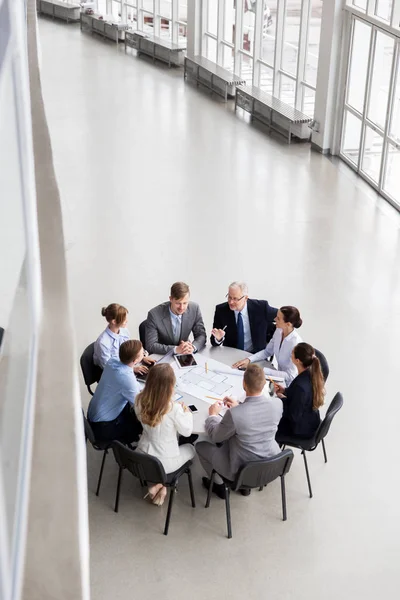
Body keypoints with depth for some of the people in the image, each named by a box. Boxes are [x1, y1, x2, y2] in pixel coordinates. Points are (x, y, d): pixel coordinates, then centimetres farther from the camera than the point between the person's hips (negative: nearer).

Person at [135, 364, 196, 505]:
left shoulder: (140, 401, -15)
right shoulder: (174, 408, -29)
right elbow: (187, 432, -11)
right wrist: (187, 412, 6)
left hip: (142, 457, 4)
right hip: (164, 463, -4)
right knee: (191, 448, 26)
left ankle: (158, 483, 17)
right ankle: (161, 483, 12)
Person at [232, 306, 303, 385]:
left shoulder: (295, 344, -27)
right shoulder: (279, 331, -5)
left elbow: (290, 376, -24)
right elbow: (267, 351, 10)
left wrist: (261, 370, -26)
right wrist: (249, 359, -6)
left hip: (289, 387, -7)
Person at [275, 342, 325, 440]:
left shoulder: (300, 385, -36)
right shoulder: (312, 374, -12)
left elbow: (293, 416, -25)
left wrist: (282, 398, -11)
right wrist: (285, 390, 1)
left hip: (302, 429, -7)